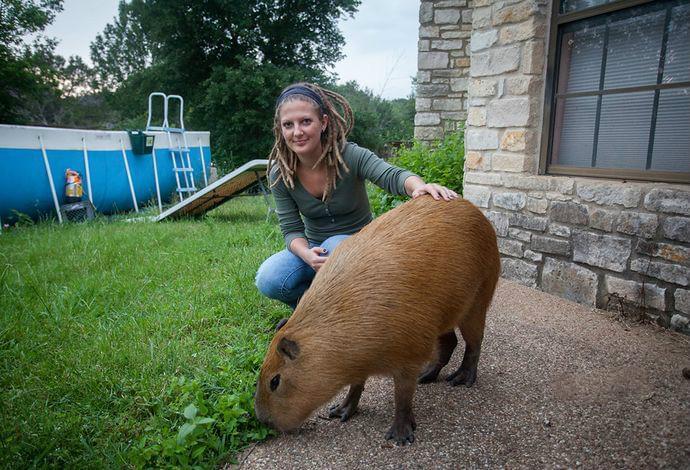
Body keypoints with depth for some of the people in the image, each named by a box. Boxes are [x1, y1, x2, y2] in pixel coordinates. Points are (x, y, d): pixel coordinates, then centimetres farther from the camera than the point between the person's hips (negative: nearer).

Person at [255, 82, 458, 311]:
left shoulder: (350, 156, -21)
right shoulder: (279, 174, -12)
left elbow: (392, 176, -37)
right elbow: (291, 229, -12)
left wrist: (419, 186, -61)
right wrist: (306, 254, -35)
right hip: (314, 248, 2)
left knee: (338, 246, -37)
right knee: (268, 279, -24)